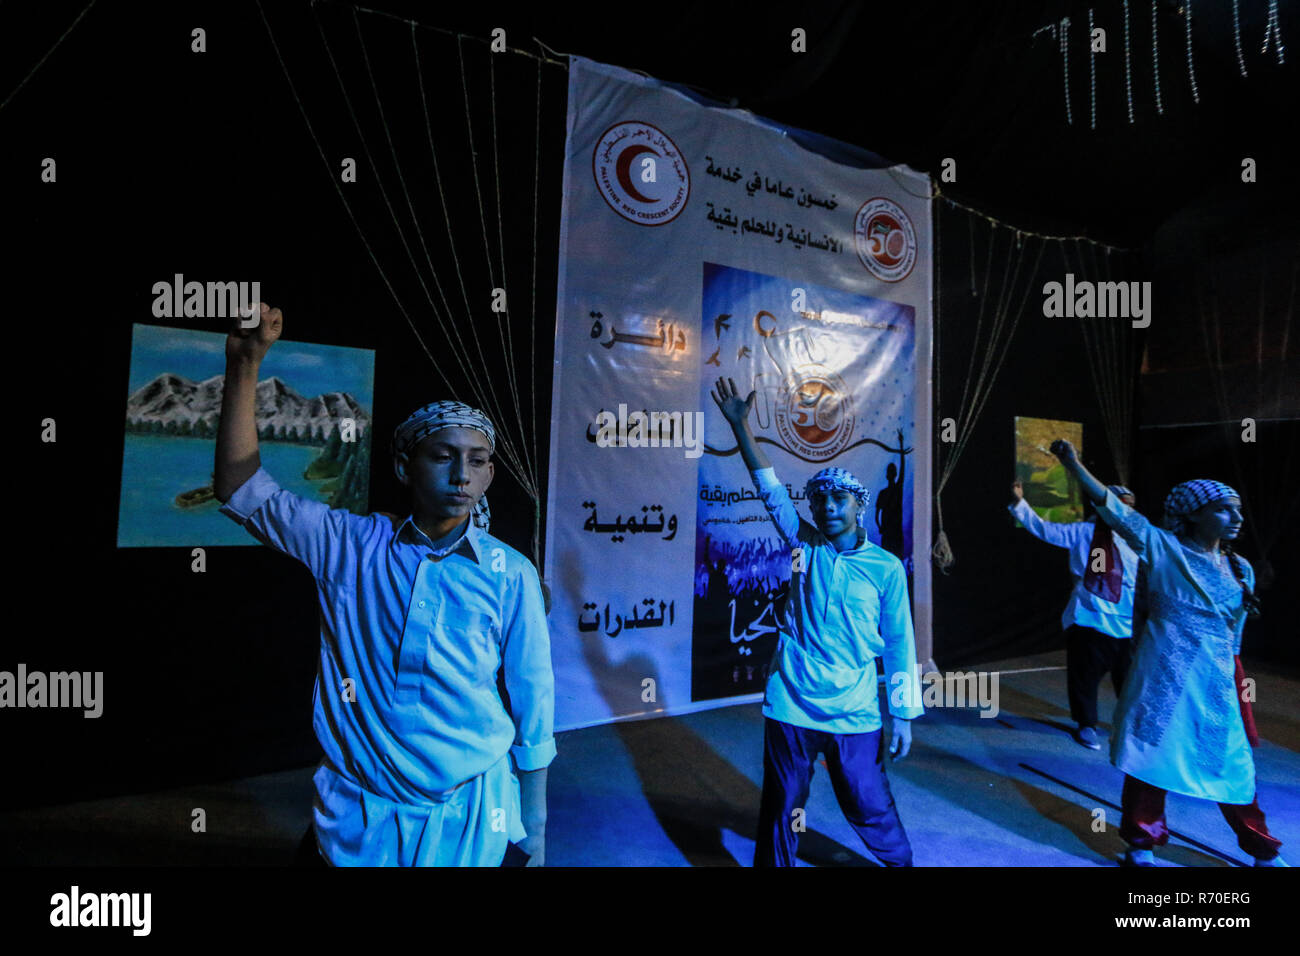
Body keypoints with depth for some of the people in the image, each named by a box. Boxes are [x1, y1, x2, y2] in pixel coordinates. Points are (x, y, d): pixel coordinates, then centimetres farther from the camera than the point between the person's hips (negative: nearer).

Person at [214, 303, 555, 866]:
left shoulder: (511, 575, -9)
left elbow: (532, 706, -4)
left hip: (469, 817, -1)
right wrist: (245, 363, -14)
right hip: (360, 818, 2)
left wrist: (535, 833, 0)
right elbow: (243, 491, -5)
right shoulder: (351, 546, -5)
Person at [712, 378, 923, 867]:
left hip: (854, 715, -1)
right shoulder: (805, 546, 1)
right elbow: (769, 487, -3)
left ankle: (901, 861, 40)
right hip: (791, 707, 1)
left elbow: (900, 645, 0)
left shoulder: (886, 568, -2)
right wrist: (740, 425, -7)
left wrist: (903, 715, 0)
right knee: (780, 809, 12)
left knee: (871, 809, 12)